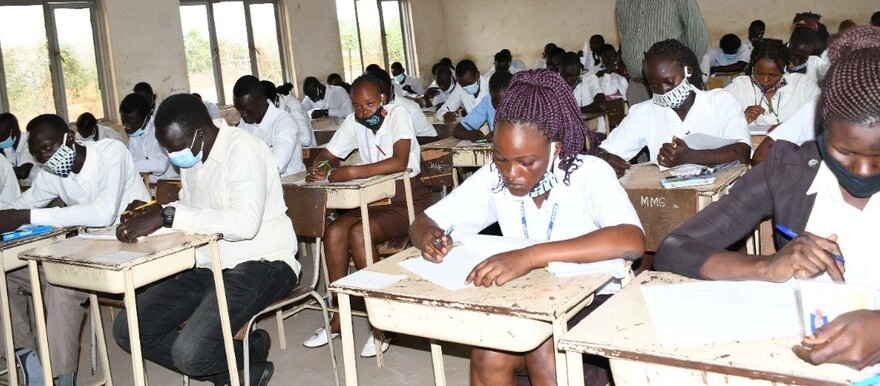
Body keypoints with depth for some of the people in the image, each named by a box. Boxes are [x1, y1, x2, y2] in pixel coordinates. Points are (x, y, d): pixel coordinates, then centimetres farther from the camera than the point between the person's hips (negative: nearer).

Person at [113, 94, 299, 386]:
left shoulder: (243, 150, -17)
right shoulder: (190, 155, 9)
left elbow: (245, 222, -30)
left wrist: (167, 216, -30)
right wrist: (151, 213, -1)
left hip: (260, 263, -9)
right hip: (209, 265, 9)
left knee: (190, 352, -26)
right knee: (127, 330, -2)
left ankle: (253, 350, 8)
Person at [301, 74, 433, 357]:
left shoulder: (398, 114, -14)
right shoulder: (353, 122, 3)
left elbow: (399, 162, -28)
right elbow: (326, 155, 7)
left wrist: (352, 172, -33)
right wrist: (321, 169, -18)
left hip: (407, 199, -6)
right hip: (374, 199, 6)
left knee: (358, 233, -28)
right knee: (334, 232, -18)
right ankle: (339, 318, -6)